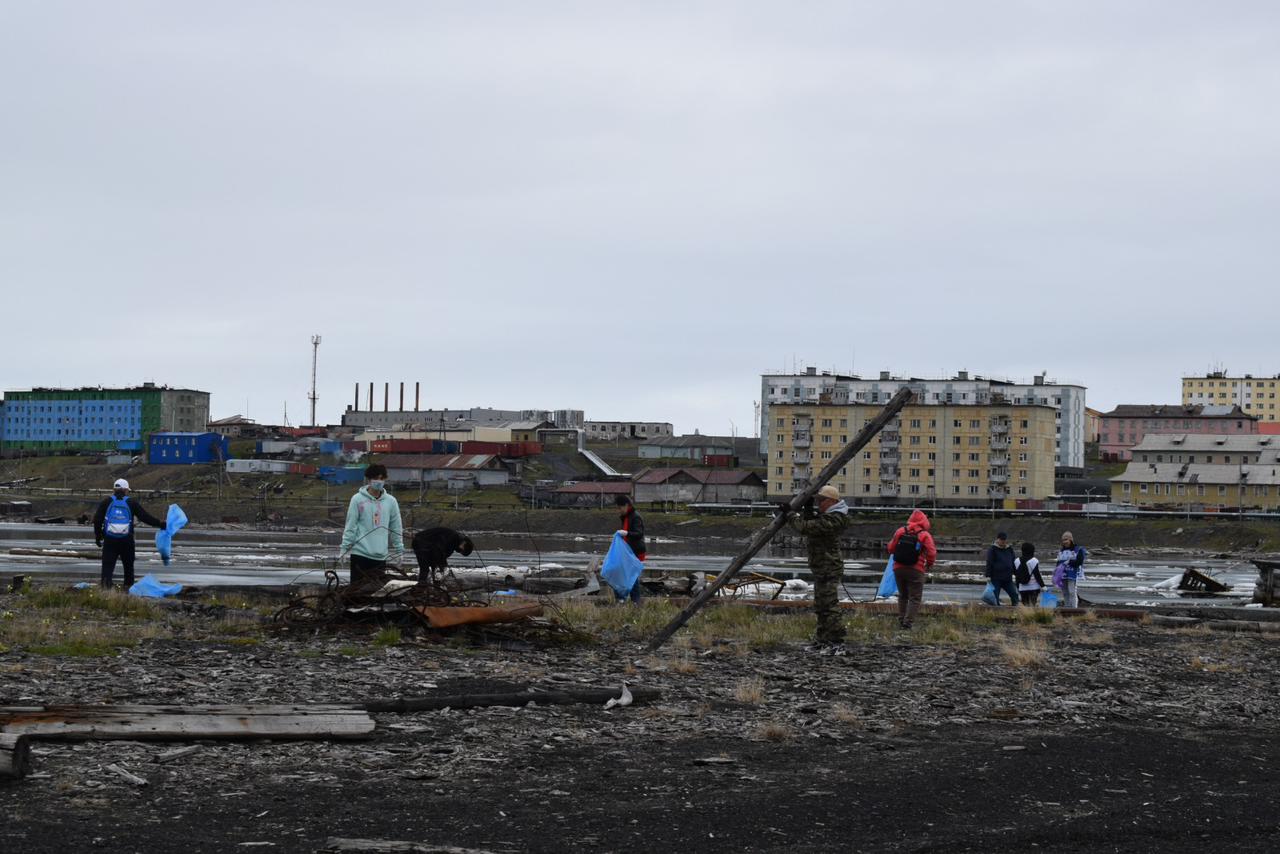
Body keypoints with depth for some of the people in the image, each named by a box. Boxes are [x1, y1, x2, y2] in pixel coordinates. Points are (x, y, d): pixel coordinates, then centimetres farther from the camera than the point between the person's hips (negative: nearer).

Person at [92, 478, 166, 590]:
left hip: (109, 540, 0)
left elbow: (97, 520, 3)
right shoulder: (131, 503, 4)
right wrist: (160, 524, 10)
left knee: (107, 565, -3)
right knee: (128, 565, 16)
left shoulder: (106, 502, 6)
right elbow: (146, 517, 2)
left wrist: (98, 537, 11)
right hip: (127, 541, 0)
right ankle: (129, 587, 20)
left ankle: (105, 585, -18)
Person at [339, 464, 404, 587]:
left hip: (381, 555, 3)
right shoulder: (358, 499, -3)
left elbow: (396, 529, 10)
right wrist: (344, 549, -7)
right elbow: (350, 527, -4)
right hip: (360, 553, -3)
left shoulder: (391, 501, 5)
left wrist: (399, 550, 9)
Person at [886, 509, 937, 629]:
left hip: (898, 568, 4)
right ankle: (908, 621, -9)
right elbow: (931, 553, -10)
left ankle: (901, 619, 19)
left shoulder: (900, 532, 3)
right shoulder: (925, 535, -7)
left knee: (902, 596, 19)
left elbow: (891, 548, 9)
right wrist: (928, 565, 9)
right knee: (915, 598, 1)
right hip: (915, 570, -4)